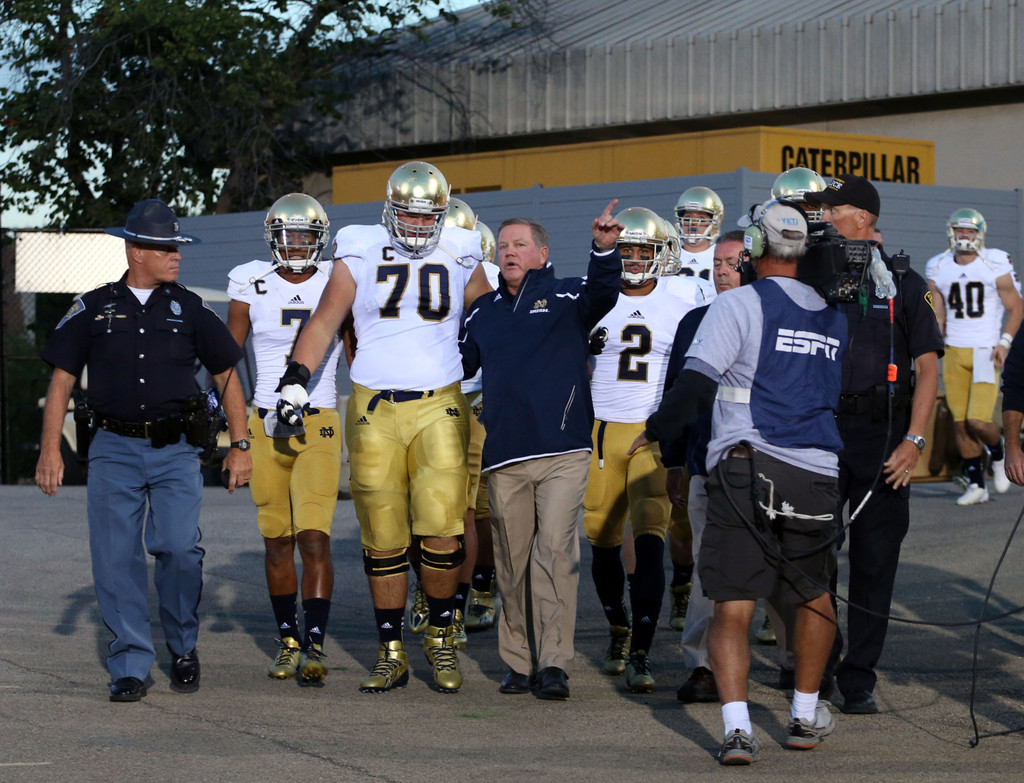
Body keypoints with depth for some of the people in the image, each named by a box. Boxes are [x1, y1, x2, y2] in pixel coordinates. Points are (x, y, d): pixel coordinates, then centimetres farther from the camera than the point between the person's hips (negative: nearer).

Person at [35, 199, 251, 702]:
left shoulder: (189, 310, 7)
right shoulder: (94, 310, 5)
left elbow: (226, 377, 13)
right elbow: (62, 380, 8)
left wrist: (240, 445, 7)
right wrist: (50, 449, 1)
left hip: (175, 451, 0)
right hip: (115, 451, 0)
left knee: (178, 548, -13)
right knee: (116, 559, -3)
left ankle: (183, 647, 10)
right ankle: (131, 667, 7)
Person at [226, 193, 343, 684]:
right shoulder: (252, 286, 3)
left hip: (320, 427, -2)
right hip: (266, 425, 2)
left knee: (314, 538, -13)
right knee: (277, 541, 7)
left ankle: (314, 647, -14)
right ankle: (287, 641, 20)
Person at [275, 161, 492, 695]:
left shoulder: (460, 260, 9)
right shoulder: (359, 256, 6)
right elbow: (324, 323, 8)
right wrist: (296, 379, -1)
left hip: (438, 409, 0)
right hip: (374, 411, 0)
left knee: (441, 530, -13)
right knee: (383, 540, 2)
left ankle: (440, 638, 9)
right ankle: (391, 656, 12)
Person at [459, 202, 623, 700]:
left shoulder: (566, 298, 7)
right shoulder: (483, 313, 20)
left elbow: (602, 294, -14)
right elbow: (459, 365, 30)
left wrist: (604, 251, -33)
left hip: (562, 452, -4)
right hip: (504, 457, 4)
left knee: (555, 551, -12)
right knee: (512, 561, 5)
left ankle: (554, 663, -11)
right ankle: (520, 662, 13)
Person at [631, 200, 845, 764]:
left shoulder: (740, 305, -3)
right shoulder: (835, 316, 14)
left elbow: (696, 383, -9)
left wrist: (656, 431, 5)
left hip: (745, 468, -4)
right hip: (816, 474, 4)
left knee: (732, 609, -2)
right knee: (815, 596, 23)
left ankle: (737, 728, -16)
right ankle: (805, 717, 31)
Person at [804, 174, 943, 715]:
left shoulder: (903, 283, 4)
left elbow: (927, 366, 0)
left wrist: (913, 440, -10)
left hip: (882, 434, -2)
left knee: (875, 559, 1)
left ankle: (858, 679, 9)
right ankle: (821, 665, 17)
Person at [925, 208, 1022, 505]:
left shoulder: (995, 266, -4)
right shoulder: (938, 269, 7)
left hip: (986, 352, -4)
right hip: (954, 353, 4)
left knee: (978, 421, -13)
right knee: (961, 424, 2)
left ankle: (999, 456, 20)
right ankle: (976, 485, 13)